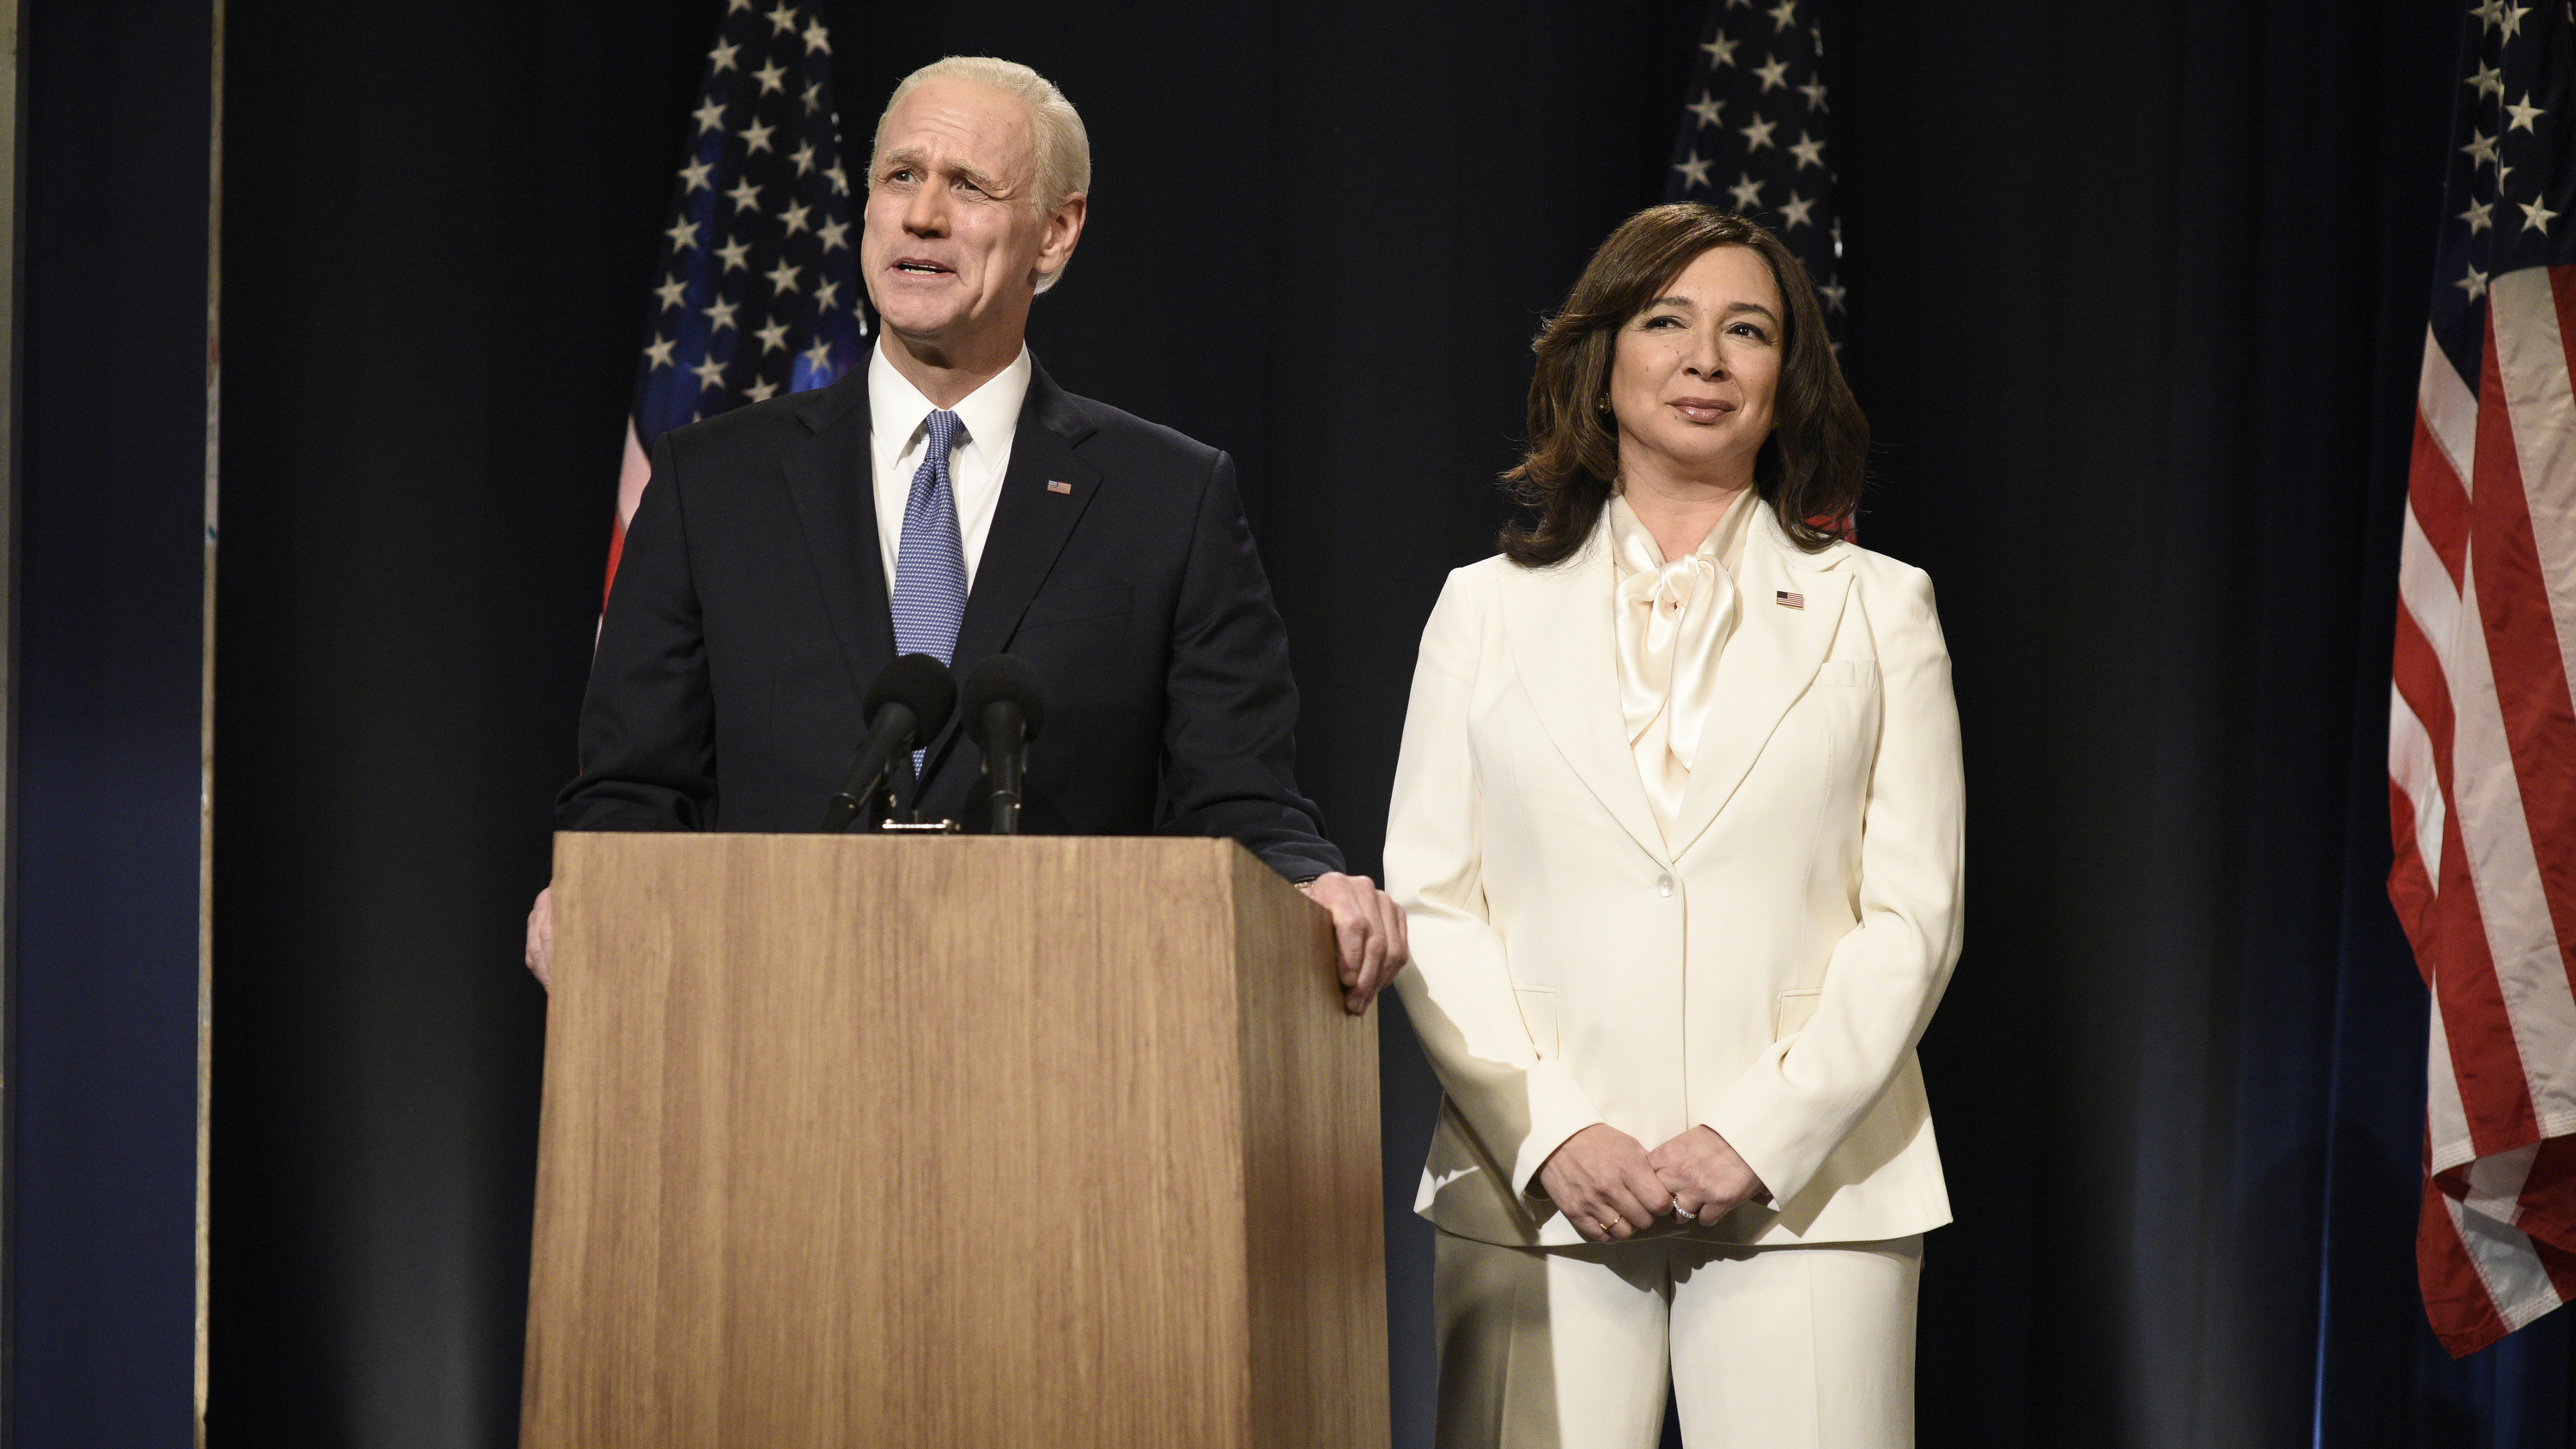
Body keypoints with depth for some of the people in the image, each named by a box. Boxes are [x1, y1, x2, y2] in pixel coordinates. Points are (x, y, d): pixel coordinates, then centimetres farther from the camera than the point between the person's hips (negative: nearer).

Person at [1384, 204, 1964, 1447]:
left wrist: (1762, 1135, -8)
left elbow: (1913, 913, 4)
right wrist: (1549, 1135, -7)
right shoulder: (1485, 608, 12)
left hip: (1802, 1192, 0)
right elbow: (1428, 903, 6)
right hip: (1537, 1195, 1)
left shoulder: (1878, 610, 11)